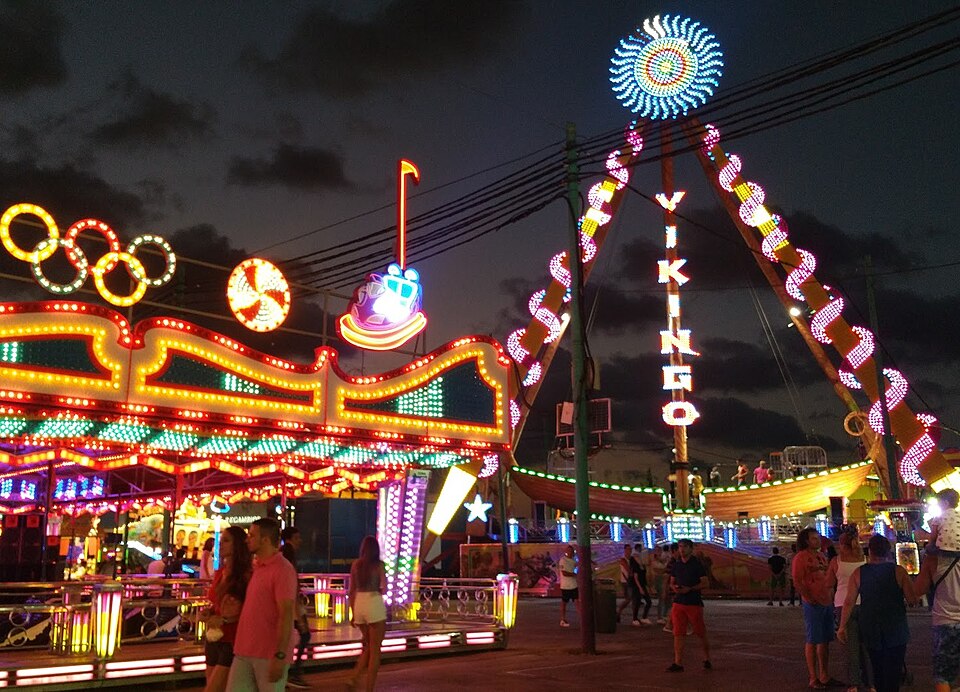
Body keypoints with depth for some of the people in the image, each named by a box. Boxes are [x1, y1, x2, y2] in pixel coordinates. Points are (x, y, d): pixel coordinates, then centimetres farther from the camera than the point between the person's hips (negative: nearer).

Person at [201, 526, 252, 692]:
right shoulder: (219, 573, 10)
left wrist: (224, 620, -19)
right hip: (213, 640, 7)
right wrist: (207, 613, 4)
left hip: (232, 642, -7)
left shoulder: (246, 575, -12)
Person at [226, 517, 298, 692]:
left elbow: (286, 615, -18)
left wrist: (280, 656, -22)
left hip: (269, 655, -8)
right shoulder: (256, 568, 13)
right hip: (244, 652, 8)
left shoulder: (282, 570, -12)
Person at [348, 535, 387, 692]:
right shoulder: (379, 565, -4)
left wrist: (353, 614, 17)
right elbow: (384, 588, -12)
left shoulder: (356, 564, 7)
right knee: (375, 650, 5)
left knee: (368, 646, 21)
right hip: (375, 605, -5)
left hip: (359, 605, 5)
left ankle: (354, 678, 7)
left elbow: (352, 590, 10)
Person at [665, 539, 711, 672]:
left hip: (694, 602, -4)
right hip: (679, 602, 4)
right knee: (678, 633, -2)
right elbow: (672, 582, 19)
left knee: (701, 633, 6)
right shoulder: (676, 564, 11)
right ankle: (678, 663, -1)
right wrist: (674, 588, -4)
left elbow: (706, 583, -7)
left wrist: (689, 589, -17)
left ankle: (707, 660, 24)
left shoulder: (696, 564, -4)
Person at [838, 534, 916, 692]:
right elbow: (912, 599, -10)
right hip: (896, 630, -2)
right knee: (893, 670, 4)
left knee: (877, 668, 19)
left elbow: (849, 602, -7)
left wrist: (842, 627, 1)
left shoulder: (858, 573, -5)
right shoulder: (898, 571, -10)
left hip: (870, 630, 2)